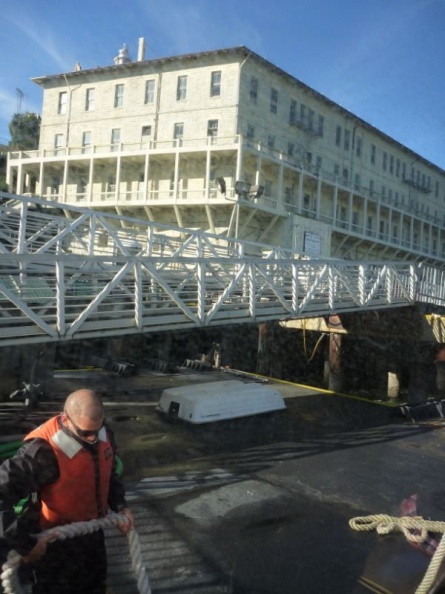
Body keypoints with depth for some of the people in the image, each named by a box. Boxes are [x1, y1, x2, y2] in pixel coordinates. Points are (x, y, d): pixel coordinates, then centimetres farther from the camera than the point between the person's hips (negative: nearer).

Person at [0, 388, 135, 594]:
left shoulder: (104, 434, -12)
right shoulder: (43, 452, -35)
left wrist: (120, 505, -4)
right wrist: (24, 544, -29)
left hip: (92, 534, 6)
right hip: (54, 544, -6)